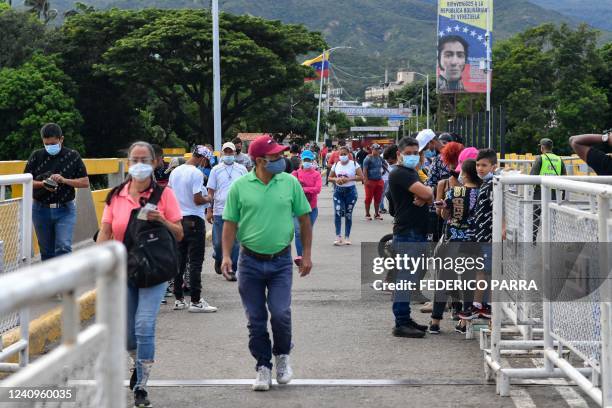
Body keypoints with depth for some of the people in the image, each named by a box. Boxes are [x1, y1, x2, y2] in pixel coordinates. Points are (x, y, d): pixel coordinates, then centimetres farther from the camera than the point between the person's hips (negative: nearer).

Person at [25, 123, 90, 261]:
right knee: (46, 251, 10)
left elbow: (85, 183, 0)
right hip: (41, 209, 2)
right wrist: (42, 184, -16)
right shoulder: (36, 156, 2)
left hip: (65, 209, -2)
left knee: (63, 247, -15)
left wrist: (64, 180, -16)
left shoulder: (72, 156, -1)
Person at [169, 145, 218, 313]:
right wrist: (208, 199, 0)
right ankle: (195, 301, -4)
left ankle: (178, 299, 16)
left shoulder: (175, 172, 8)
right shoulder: (196, 174, -15)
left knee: (179, 260, 12)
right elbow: (197, 199, -19)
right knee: (195, 262, -4)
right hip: (194, 220, -7)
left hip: (178, 220, 7)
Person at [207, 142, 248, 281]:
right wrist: (209, 210, 0)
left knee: (235, 242, 0)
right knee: (218, 242, 4)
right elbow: (210, 191, 6)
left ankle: (232, 270, 7)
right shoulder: (216, 170, 6)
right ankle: (218, 260, 33)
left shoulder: (242, 170, 8)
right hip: (219, 211, 0)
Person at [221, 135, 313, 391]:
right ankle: (263, 367, 19)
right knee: (256, 320, 5)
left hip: (281, 261, 0)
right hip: (250, 262, 0)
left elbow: (304, 219, 7)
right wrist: (226, 255, -9)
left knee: (280, 313, -10)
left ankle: (282, 355, 17)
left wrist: (306, 254, 4)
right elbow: (230, 223, 2)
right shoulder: (240, 186, -3)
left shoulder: (290, 183, 0)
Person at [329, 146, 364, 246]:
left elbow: (361, 177, -10)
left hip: (350, 190, -2)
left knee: (348, 214, 5)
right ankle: (338, 236, -11)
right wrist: (336, 179, -10)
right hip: (338, 190, 2)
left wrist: (348, 179, -20)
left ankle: (347, 237, 14)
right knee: (337, 213, -13)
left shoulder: (354, 164, -4)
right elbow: (330, 177, 13)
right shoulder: (336, 165, 6)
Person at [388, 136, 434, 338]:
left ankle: (405, 319, 19)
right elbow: (426, 193, -22)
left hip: (417, 233, 10)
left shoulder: (412, 173, 20)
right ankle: (401, 324, -9)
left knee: (409, 277, 13)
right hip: (407, 233, -10)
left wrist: (423, 198, -11)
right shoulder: (399, 174, -12)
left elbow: (429, 196, 11)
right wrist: (427, 192, 0)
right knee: (405, 277, -9)